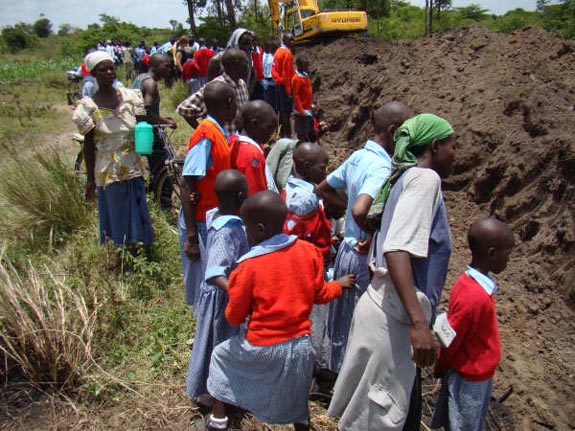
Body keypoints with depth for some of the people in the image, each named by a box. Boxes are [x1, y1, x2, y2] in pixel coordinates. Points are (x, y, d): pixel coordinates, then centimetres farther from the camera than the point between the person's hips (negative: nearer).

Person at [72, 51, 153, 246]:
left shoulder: (130, 96, 2)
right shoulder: (89, 106, -6)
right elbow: (88, 145, -3)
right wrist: (90, 179, -4)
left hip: (134, 169, 4)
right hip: (109, 173, -3)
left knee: (139, 215, 13)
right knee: (116, 219, 5)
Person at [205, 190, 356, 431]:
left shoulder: (249, 266, -18)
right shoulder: (309, 251, -8)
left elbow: (234, 317, -9)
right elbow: (320, 294, 4)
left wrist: (234, 287, 9)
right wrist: (339, 285, 24)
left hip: (262, 348, -3)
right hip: (301, 345, 4)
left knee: (220, 354, 25)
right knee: (296, 401, 25)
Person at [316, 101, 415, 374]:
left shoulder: (358, 157, 4)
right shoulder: (382, 168, -23)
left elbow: (323, 189, 15)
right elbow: (360, 211, -39)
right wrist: (373, 239, -22)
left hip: (347, 250, 9)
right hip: (366, 260, -9)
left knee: (344, 321, 23)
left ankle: (338, 370, 41)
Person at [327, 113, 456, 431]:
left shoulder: (404, 178, 16)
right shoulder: (425, 177, -11)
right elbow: (397, 250, -24)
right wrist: (418, 322, -30)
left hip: (383, 307, 9)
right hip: (393, 317, -9)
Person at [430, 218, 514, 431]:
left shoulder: (468, 282, -5)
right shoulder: (475, 297, -32)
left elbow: (451, 338, 3)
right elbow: (451, 341, -21)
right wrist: (441, 370, -4)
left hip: (472, 374, 7)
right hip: (471, 379, -7)